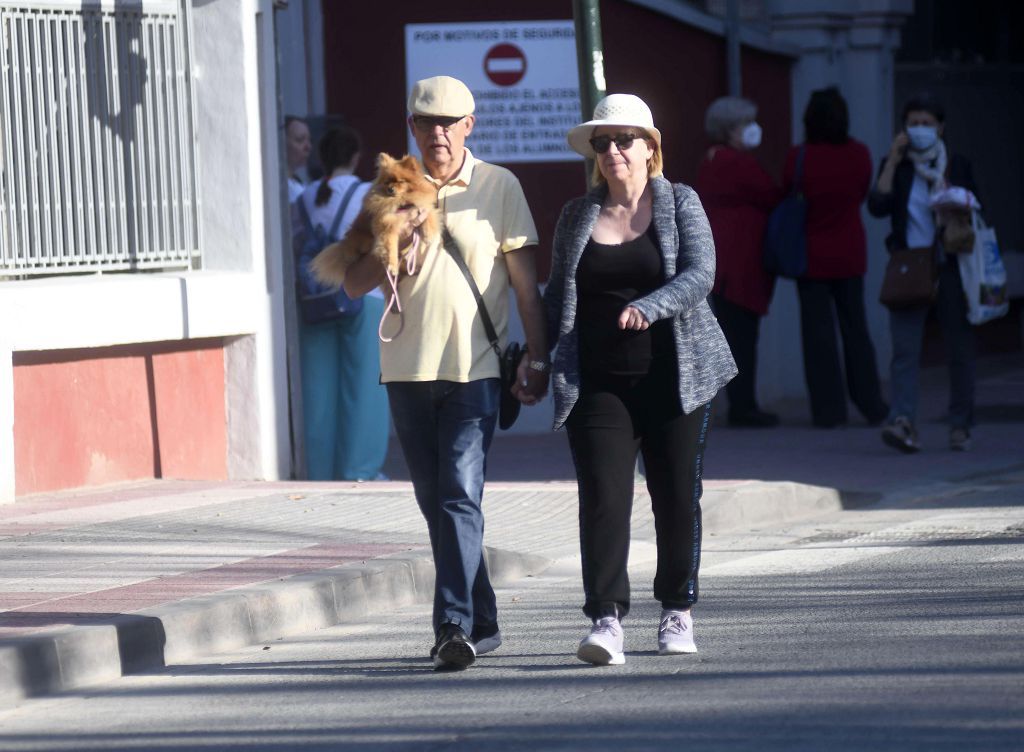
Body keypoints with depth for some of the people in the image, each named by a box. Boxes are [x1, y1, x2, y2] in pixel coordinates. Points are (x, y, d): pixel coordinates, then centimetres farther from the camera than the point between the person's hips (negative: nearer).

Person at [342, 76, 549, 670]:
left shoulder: (499, 187, 2)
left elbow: (525, 280, 4)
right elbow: (356, 284, 7)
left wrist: (537, 358, -2)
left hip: (475, 369, -4)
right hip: (410, 369, 4)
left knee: (460, 495, -15)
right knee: (435, 502, 9)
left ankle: (456, 626, -20)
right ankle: (482, 622, 19)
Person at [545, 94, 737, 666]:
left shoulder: (680, 205, 4)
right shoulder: (578, 216, 12)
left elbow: (700, 274, -9)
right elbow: (557, 296, 17)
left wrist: (648, 307, -26)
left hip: (675, 376, -1)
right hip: (599, 380, 1)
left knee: (678, 497, 4)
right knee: (603, 499, -11)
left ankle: (679, 611, 20)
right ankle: (607, 621, -15)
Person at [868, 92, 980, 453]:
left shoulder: (959, 167, 9)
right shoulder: (895, 166, 10)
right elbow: (877, 206, -6)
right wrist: (894, 161, -7)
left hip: (950, 268, 1)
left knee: (959, 349, 4)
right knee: (905, 349, -14)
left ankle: (960, 425, 16)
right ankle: (902, 421, -25)